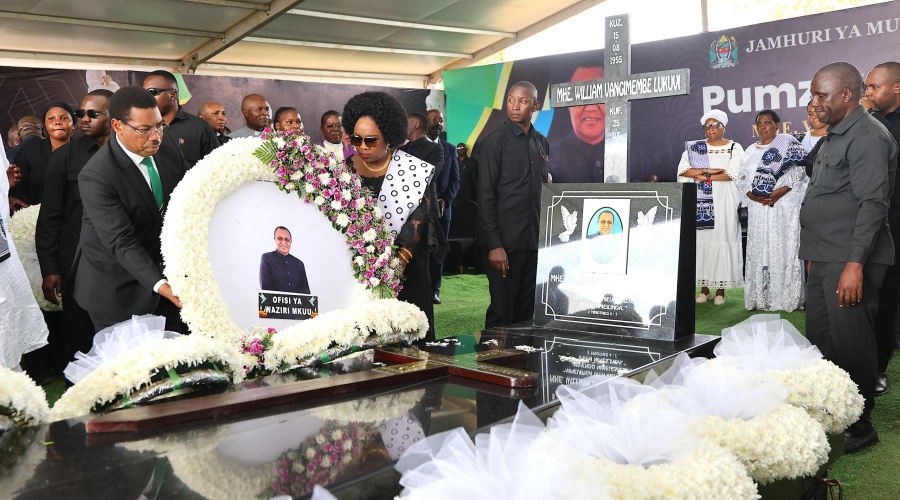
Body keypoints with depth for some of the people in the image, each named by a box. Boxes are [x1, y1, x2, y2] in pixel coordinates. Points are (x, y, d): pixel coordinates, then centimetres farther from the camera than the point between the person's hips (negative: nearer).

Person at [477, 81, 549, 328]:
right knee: (501, 312, -1)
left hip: (535, 242, 6)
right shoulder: (495, 141, -5)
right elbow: (485, 196, -9)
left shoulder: (542, 143, 13)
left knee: (526, 312, 10)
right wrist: (494, 245, -15)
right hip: (505, 243, -6)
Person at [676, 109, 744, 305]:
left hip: (724, 201, -2)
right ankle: (704, 288, 5)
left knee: (722, 241, -4)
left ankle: (720, 290, 0)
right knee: (701, 241, -1)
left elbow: (733, 173, -9)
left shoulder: (734, 148, 6)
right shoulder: (695, 147, 12)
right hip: (701, 202, 2)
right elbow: (683, 170, -2)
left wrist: (703, 176, -8)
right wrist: (712, 170, -10)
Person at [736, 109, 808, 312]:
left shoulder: (789, 144, 3)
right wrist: (754, 196, -7)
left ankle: (787, 298, -2)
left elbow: (798, 172, -8)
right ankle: (760, 298, 8)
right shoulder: (750, 151, 18)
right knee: (758, 251, 3)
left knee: (783, 250, -6)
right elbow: (742, 179, 12)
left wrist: (777, 194, -17)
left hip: (784, 207, -5)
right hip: (757, 208, 5)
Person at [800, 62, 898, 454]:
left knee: (851, 346, -3)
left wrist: (854, 263, -23)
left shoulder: (867, 137, -11)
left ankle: (861, 428, 9)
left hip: (849, 263, -10)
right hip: (824, 261, 10)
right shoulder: (834, 137, 19)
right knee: (819, 343, 13)